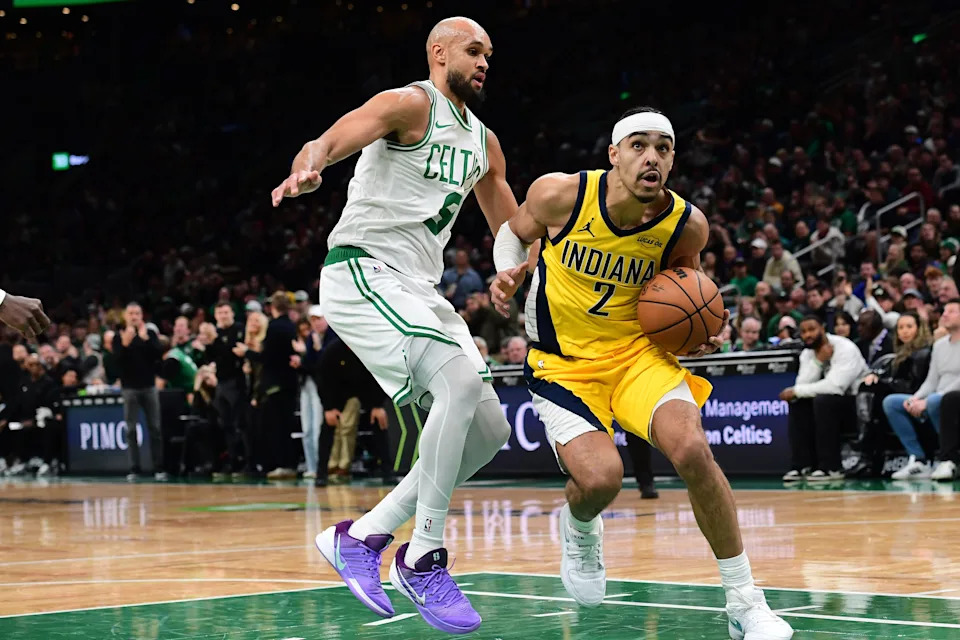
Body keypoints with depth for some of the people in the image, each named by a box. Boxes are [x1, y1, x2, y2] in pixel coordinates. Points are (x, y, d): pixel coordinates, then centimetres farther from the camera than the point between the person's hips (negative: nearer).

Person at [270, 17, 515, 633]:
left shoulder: (483, 142, 17)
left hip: (418, 290, 9)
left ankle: (362, 536, 8)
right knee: (461, 380, -27)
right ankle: (424, 561, -20)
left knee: (490, 430, 2)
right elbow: (327, 142, -25)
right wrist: (307, 168, -48)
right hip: (362, 273, -9)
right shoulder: (411, 104, -7)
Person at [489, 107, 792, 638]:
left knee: (693, 452, -24)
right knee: (600, 478, -24)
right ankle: (579, 529, 18)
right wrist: (508, 273, -14)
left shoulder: (687, 225, -12)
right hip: (563, 361, -1)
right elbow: (513, 232, 6)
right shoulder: (559, 195, -17)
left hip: (638, 351, 1)